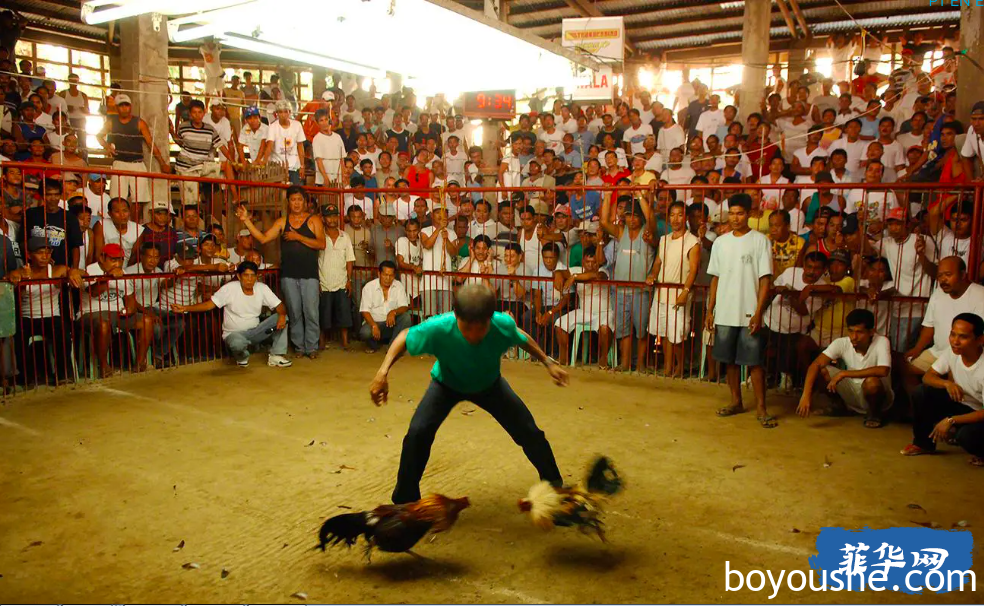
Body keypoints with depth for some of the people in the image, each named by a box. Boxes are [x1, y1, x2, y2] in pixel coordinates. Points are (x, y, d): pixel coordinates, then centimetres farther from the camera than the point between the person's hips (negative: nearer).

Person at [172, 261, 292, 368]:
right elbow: (210, 304, -15)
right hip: (234, 333, -4)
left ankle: (276, 356, -14)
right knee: (238, 343, -41)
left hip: (255, 332, 4)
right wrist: (185, 308, -28)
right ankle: (242, 357, -1)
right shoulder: (230, 288, -13)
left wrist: (282, 315, -30)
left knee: (280, 318, -17)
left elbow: (279, 306, -6)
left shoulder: (262, 288, -4)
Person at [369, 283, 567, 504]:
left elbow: (522, 338, -11)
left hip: (490, 384, 1)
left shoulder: (504, 324, -37)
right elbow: (404, 338, -21)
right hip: (446, 384, -1)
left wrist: (548, 363, -3)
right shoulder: (438, 328, -42)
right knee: (418, 433, -22)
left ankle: (554, 484, 29)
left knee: (529, 432, -2)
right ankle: (405, 501, 3)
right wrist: (382, 373, -33)